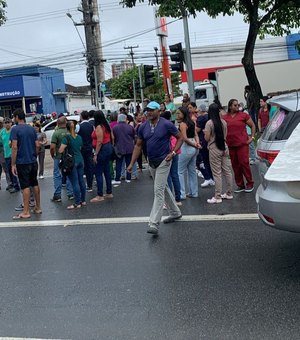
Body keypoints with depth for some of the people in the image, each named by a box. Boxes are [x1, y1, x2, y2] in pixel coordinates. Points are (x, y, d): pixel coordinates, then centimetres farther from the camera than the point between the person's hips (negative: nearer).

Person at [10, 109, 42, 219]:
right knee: (35, 184, 13)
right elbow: (37, 145, 8)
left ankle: (26, 212, 1)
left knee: (25, 186, -3)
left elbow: (14, 147, -16)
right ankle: (38, 207, 21)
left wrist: (13, 164, -13)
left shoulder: (15, 129, -11)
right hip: (33, 162, 6)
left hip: (22, 162, -6)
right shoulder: (32, 129, 7)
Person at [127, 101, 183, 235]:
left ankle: (154, 224, -14)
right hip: (151, 162, 6)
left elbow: (180, 138, -3)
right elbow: (138, 145, 8)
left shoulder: (166, 124, -13)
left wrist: (173, 152, -16)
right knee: (164, 188, 19)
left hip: (164, 161, -6)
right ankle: (175, 212, 38)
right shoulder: (143, 127, 2)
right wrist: (132, 163, 2)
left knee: (158, 191, -12)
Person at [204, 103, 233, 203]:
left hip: (214, 149, -6)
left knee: (217, 174, -3)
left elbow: (207, 138, -12)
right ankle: (229, 193, 21)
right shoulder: (223, 122, 5)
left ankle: (217, 197, 1)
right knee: (227, 171, 12)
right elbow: (225, 136, 13)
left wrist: (205, 132, 7)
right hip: (224, 148, 6)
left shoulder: (209, 123, -12)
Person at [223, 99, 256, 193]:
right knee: (235, 165, 7)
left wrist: (252, 137, 0)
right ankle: (240, 185, 17)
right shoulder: (224, 117, 7)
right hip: (230, 145, 3)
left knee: (244, 163, -6)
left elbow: (253, 126, 7)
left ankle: (250, 184, 7)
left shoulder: (244, 115, 1)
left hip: (242, 144, -3)